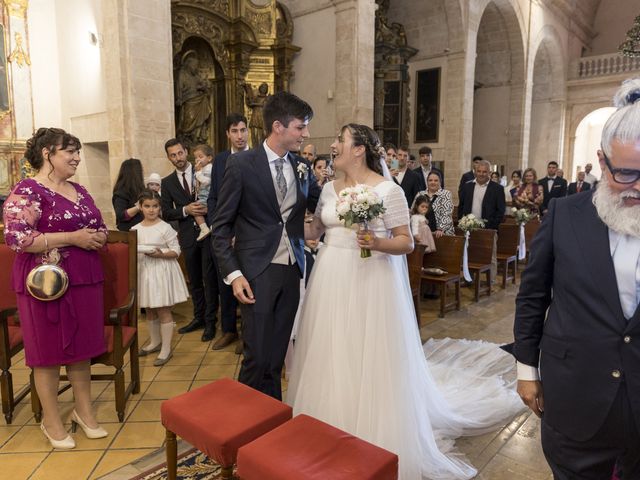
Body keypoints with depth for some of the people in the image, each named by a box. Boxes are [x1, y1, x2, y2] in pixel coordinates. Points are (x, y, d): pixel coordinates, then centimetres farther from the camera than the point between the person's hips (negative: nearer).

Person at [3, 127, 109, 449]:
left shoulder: (79, 191, 12)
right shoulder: (27, 191, -10)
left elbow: (100, 229, 19)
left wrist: (98, 237, -5)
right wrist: (73, 237, -21)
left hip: (84, 280, 7)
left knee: (82, 346, 14)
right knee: (49, 350, 7)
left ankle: (84, 410, 30)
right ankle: (51, 420, 24)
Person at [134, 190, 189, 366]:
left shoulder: (165, 228, -9)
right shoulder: (135, 230, 4)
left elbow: (176, 251, -9)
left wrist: (161, 254, -24)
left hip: (162, 272, -5)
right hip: (144, 272, 5)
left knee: (163, 310, 0)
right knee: (150, 310, 16)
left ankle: (166, 349, 9)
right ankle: (155, 342, 34)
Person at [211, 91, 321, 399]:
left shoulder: (302, 168, 9)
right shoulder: (241, 164, -6)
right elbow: (221, 226, -5)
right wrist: (233, 274, -12)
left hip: (291, 270, 5)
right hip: (258, 272, -4)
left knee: (277, 354, 13)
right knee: (257, 356, 0)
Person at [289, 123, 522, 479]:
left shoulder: (389, 190, -10)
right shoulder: (329, 189, 8)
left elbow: (407, 242, -8)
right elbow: (314, 230, 17)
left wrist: (378, 243, -26)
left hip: (370, 282, -6)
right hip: (332, 280, 6)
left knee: (370, 360, 3)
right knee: (331, 356, 12)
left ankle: (373, 443, 24)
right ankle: (331, 434, 32)